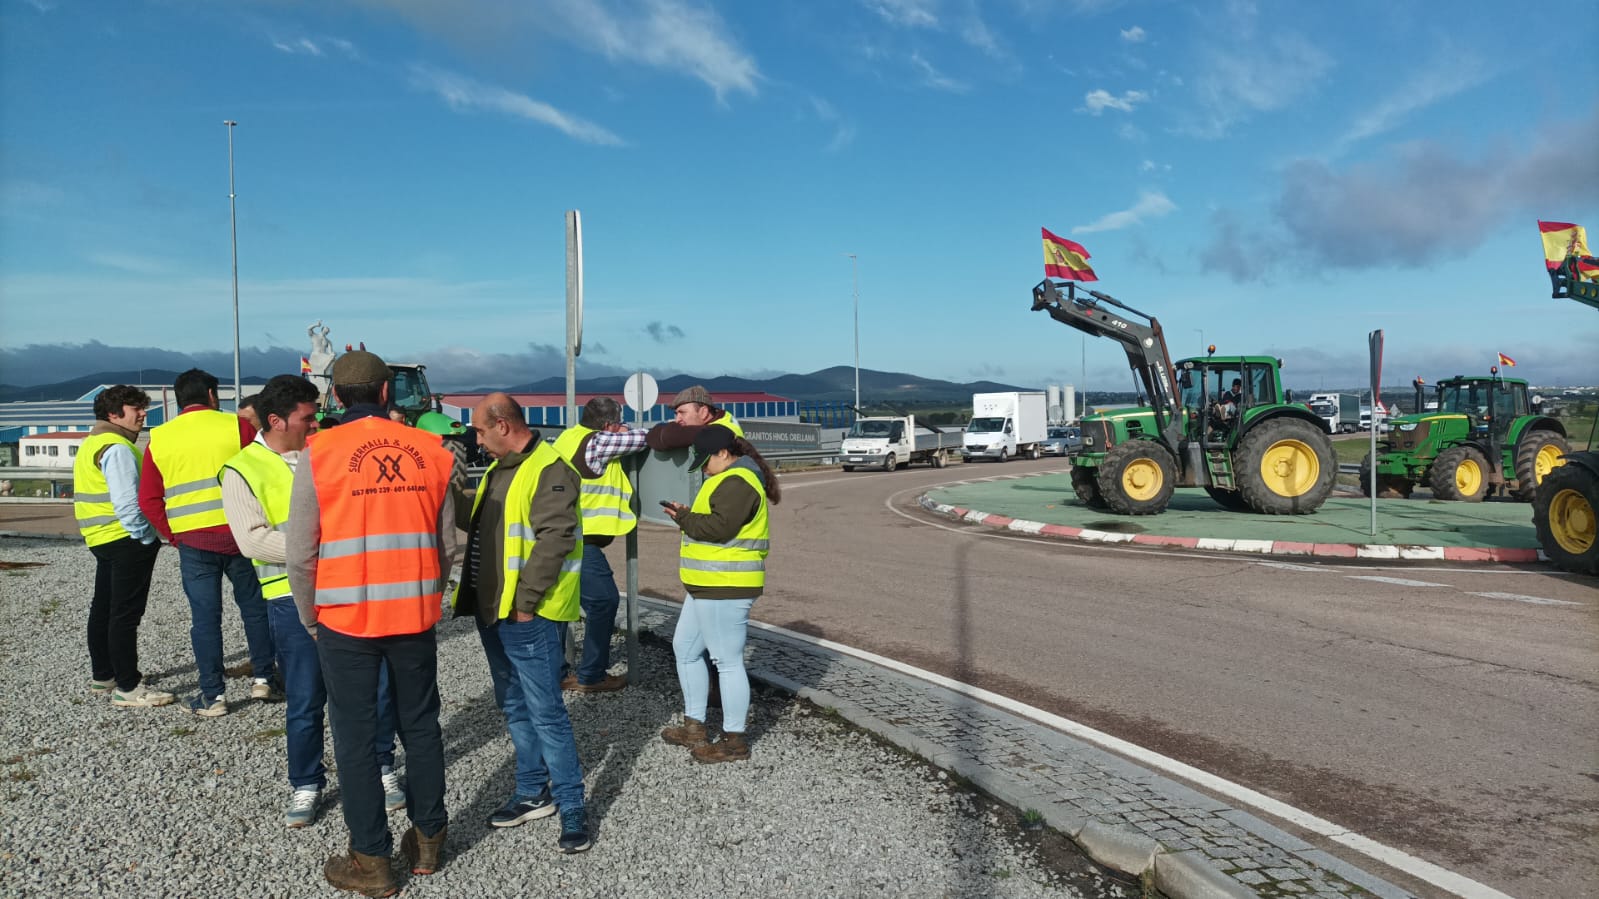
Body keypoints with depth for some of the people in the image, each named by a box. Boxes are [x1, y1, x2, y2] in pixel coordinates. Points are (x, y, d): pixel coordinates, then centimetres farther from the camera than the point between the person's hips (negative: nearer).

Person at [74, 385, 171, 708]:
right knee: (126, 615, -8)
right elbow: (127, 502, -24)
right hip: (127, 540, -11)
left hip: (103, 539, 11)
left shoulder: (92, 445, 16)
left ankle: (102, 676, 29)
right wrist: (147, 537, -15)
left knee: (103, 609, 18)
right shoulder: (117, 448, -17)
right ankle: (127, 688, -5)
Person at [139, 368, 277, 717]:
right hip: (239, 533, -1)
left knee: (204, 616, 7)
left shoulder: (158, 439, 6)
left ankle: (213, 695, 10)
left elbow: (148, 500, 6)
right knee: (255, 608, 14)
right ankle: (262, 679, 19)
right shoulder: (237, 426, -2)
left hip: (192, 541, 1)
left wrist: (173, 535, 13)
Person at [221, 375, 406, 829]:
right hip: (294, 599, -3)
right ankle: (306, 785, 26)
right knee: (305, 701, 7)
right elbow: (253, 539, -15)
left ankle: (382, 766, 26)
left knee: (377, 682, 8)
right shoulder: (243, 471, -5)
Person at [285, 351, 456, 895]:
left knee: (354, 737, 9)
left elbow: (301, 554, -6)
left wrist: (310, 620, 8)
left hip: (346, 619, -3)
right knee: (421, 726, 16)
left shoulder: (319, 454, -8)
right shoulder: (430, 450, 0)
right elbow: (447, 544, 5)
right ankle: (427, 840, 29)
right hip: (415, 615, 3)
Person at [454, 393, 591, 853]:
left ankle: (572, 807, 5)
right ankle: (533, 792, 30)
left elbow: (555, 539, -22)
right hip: (489, 609, 10)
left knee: (545, 712, -5)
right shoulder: (499, 470, 16)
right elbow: (474, 521, 23)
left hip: (525, 614, -10)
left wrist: (525, 600, -21)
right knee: (514, 707, 17)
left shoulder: (550, 471, -15)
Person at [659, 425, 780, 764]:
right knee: (684, 648, 18)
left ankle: (735, 740, 7)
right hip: (706, 587, 12)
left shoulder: (737, 482, -16)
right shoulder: (730, 479, 19)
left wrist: (684, 518, -11)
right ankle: (695, 726, 27)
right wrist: (689, 516, 6)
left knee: (728, 661, -4)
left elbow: (720, 527, -26)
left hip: (725, 588, -12)